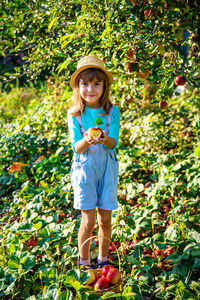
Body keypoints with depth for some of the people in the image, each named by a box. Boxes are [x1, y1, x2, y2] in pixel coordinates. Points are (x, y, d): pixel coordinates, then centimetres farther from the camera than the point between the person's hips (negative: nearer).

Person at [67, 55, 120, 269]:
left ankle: (103, 259, 28)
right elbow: (76, 147, -10)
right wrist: (87, 140, -32)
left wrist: (105, 139, -33)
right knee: (88, 221, 0)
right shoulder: (74, 114, -5)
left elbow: (114, 143, -10)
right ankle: (84, 263, 19)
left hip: (107, 168, 1)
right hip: (84, 169, -1)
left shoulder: (112, 112, -3)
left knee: (105, 219, 7)